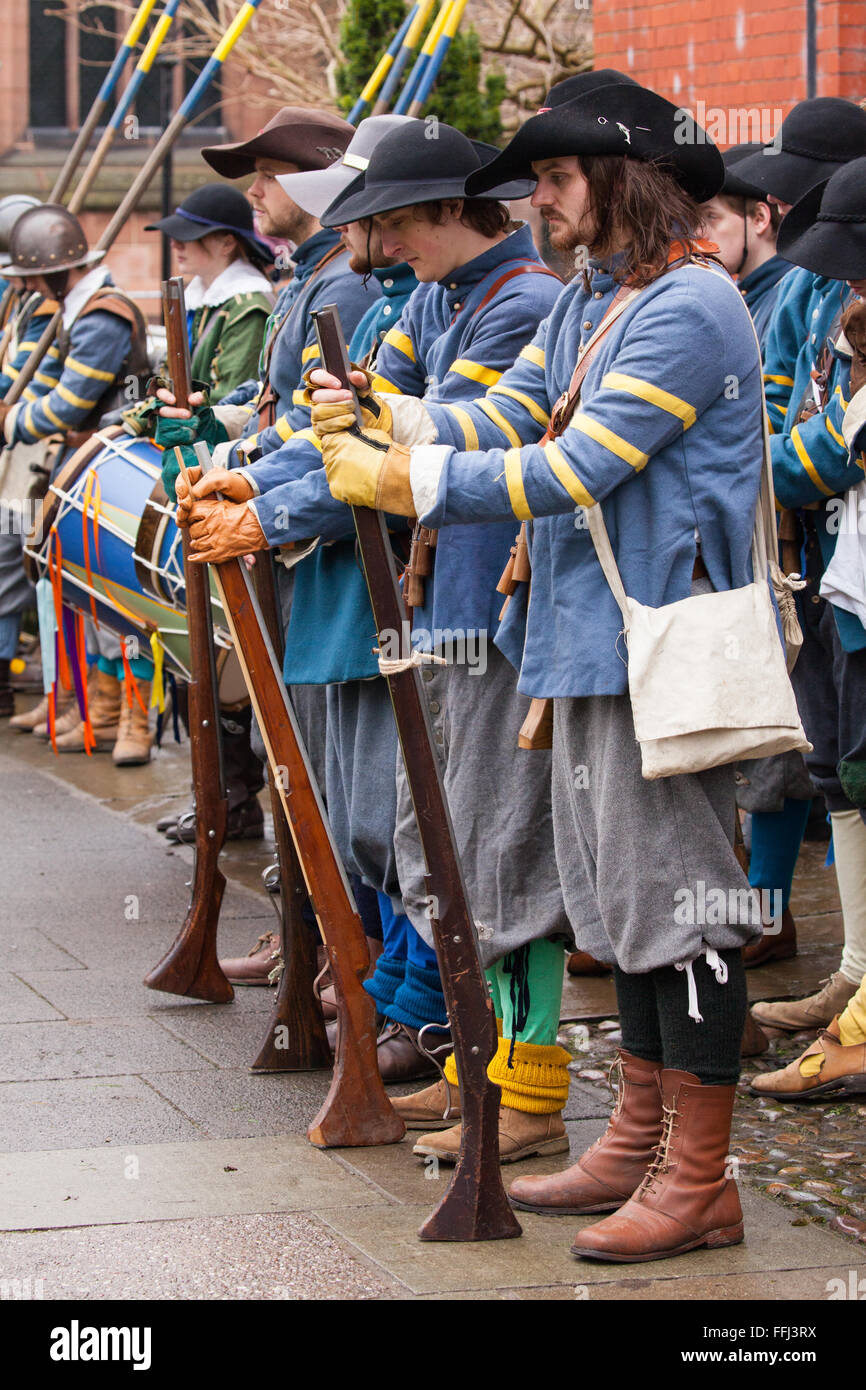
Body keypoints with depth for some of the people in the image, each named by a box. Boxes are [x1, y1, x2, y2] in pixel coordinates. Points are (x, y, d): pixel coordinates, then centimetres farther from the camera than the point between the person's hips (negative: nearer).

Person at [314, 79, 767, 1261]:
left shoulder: (689, 308, -16)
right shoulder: (588, 303, 16)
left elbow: (578, 467, -21)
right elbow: (505, 417, 11)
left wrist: (409, 482, -20)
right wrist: (382, 417, -6)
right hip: (592, 638, 10)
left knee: (675, 895, -6)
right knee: (621, 895, 15)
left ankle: (700, 1184, 0)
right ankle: (641, 1145, 25)